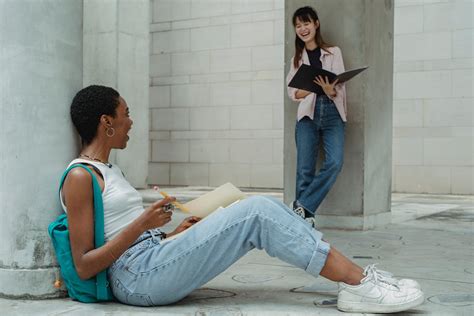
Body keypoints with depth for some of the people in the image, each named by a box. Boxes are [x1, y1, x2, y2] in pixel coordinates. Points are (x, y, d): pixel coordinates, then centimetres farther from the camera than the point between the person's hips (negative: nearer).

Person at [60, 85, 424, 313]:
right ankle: (359, 284, -15)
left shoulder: (106, 170, 20)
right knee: (257, 212, -19)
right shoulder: (80, 178, -10)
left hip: (154, 260, 9)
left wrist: (174, 234, 10)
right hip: (138, 277, -9)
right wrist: (142, 224, -19)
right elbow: (84, 266, -14)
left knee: (262, 209, -5)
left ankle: (355, 276, -7)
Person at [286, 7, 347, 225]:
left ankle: (301, 206, -11)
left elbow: (340, 87, 1)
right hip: (307, 114, 1)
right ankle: (306, 215, 1)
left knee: (334, 162, -21)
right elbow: (292, 92, 9)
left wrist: (330, 90, -23)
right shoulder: (297, 59, 16)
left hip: (332, 113, -1)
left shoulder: (334, 52, 9)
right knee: (305, 168, -6)